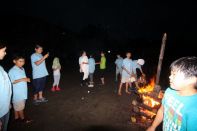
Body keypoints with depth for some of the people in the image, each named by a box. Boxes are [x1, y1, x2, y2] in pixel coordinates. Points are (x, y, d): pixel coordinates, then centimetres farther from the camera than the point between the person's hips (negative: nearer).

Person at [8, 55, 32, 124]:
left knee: (17, 105, 19)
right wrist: (22, 79, -25)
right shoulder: (12, 71, -17)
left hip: (23, 91, 7)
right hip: (17, 92, -7)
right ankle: (22, 118, 23)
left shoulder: (22, 69, 7)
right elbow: (10, 82, -21)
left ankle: (16, 117, 32)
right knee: (20, 106, 7)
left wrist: (27, 79, -1)